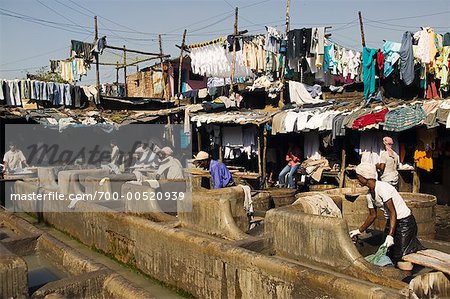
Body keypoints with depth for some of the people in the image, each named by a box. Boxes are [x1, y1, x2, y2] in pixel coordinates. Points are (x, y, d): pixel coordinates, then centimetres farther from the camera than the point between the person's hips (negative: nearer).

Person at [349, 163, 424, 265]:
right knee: (388, 253, 9)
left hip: (405, 222, -9)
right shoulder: (369, 194, 3)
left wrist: (390, 235, -32)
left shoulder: (382, 188, -24)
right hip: (391, 222, 9)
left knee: (401, 256, -10)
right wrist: (359, 231, 18)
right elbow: (372, 215, 16)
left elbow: (393, 213, -27)